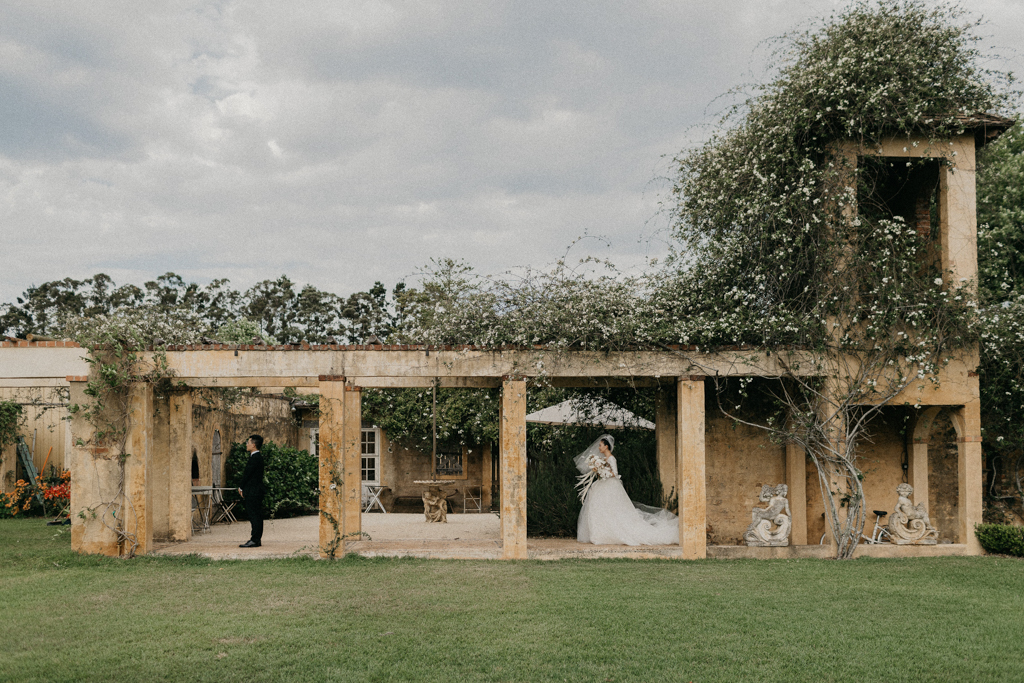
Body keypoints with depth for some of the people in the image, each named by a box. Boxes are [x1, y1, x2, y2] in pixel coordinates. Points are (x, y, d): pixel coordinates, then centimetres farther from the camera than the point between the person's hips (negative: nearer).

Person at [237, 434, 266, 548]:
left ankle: (255, 540, -6)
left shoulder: (255, 458, -16)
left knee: (255, 516, -7)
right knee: (255, 516, 11)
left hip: (253, 492, -10)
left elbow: (247, 474, -15)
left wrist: (241, 488, -4)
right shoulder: (257, 457, 16)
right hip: (254, 492, 10)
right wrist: (243, 488, 13)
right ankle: (256, 539, 14)